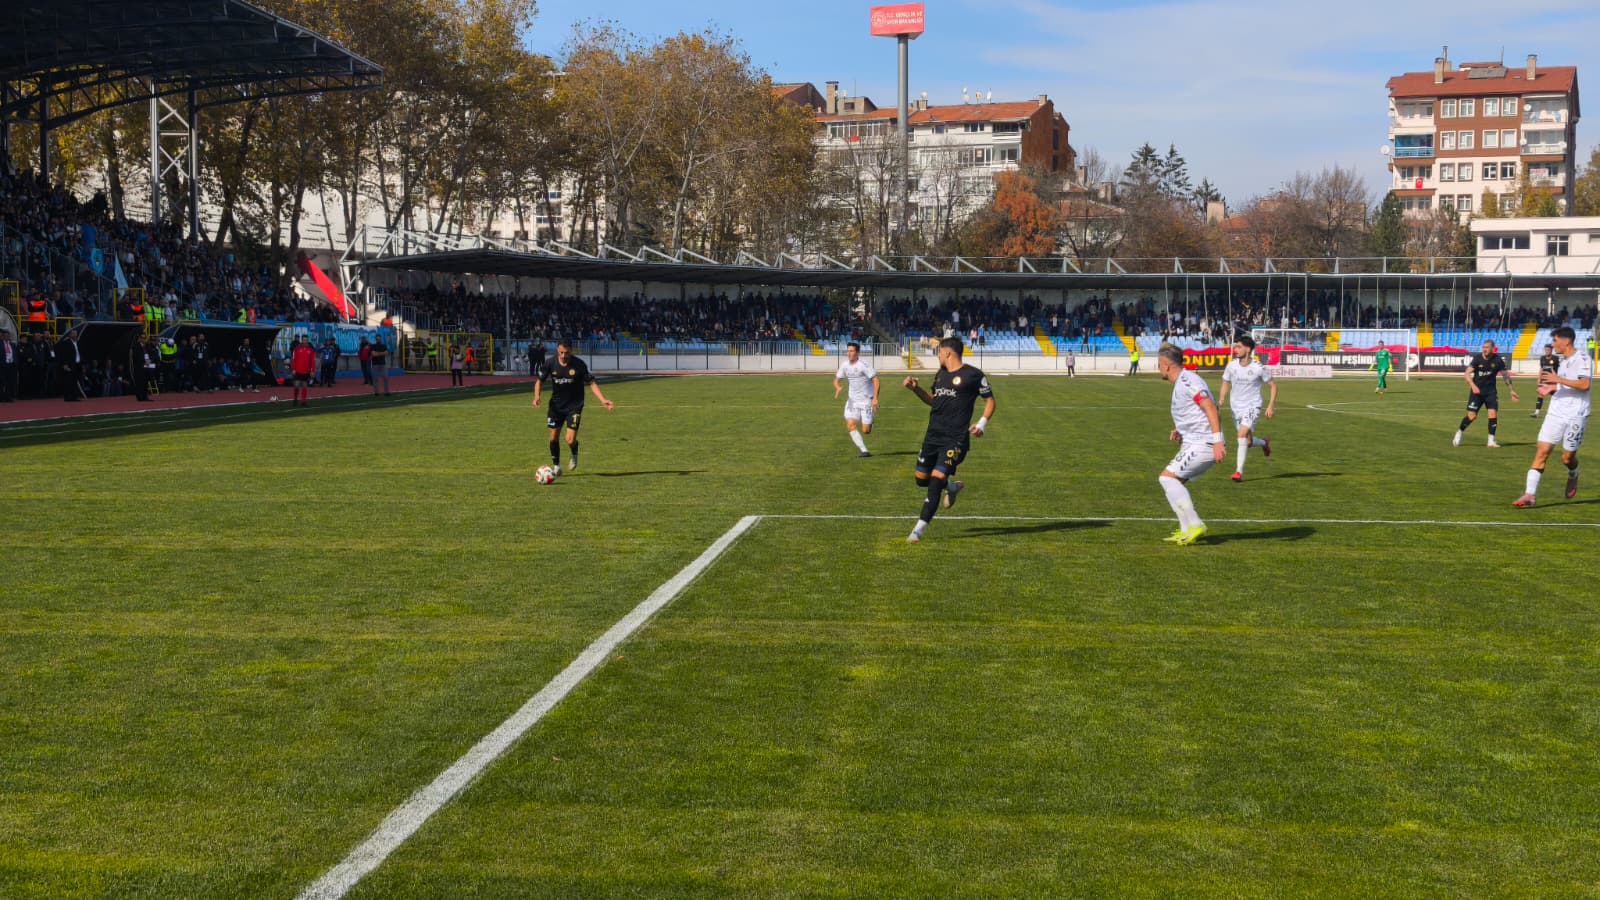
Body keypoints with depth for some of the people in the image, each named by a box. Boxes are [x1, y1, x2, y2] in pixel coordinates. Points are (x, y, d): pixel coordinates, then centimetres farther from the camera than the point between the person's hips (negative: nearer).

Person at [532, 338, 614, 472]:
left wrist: (603, 400, -18)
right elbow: (539, 380, 2)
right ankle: (556, 466, 26)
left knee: (570, 440, -13)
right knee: (553, 437, 5)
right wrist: (537, 396, -16)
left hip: (574, 406, -3)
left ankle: (574, 456, 22)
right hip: (556, 405, 3)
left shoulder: (579, 365, -15)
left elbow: (591, 383, -7)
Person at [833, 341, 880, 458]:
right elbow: (836, 379, 13)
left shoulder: (863, 365, -17)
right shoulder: (844, 365, 1)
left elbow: (875, 379, -17)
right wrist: (838, 387, -11)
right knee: (850, 425, -14)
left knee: (866, 431, -4)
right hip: (852, 400, 5)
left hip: (866, 400, -5)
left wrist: (875, 398, -23)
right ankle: (864, 451, -11)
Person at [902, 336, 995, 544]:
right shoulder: (941, 374, 15)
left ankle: (919, 529, -11)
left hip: (955, 439, -8)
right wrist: (916, 389, 13)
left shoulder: (973, 375, -6)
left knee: (936, 479, -15)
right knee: (921, 479, 10)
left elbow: (990, 400, 0)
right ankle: (952, 487, 41)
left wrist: (982, 423, -14)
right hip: (933, 436, 8)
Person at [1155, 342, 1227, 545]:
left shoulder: (1187, 380, -14)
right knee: (1175, 482, 13)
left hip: (1202, 444, -10)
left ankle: (1194, 526, -14)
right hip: (1194, 443, 10)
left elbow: (1211, 409, -23)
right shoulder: (1181, 383, 18)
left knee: (1168, 477, -14)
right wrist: (1180, 431, 17)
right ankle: (1187, 529, 15)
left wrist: (1218, 440, -30)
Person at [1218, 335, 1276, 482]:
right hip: (1236, 407, 4)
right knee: (1248, 442, 9)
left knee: (1243, 433, -25)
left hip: (1252, 406, -4)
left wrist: (1270, 407, -7)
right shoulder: (1231, 365, -4)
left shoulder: (1258, 368, -12)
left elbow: (1273, 385, -1)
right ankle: (1264, 443, 45)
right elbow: (1226, 382, 12)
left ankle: (1239, 471, -21)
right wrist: (1222, 398, -7)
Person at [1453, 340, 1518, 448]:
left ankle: (1491, 440, 0)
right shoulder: (1477, 358, -11)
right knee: (1472, 415, -6)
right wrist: (1473, 386, -31)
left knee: (1493, 413, -10)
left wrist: (1511, 391, 9)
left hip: (1491, 391, 2)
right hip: (1477, 390, -2)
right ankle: (1459, 433, 18)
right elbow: (1466, 374, -16)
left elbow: (1505, 375, 8)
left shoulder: (1498, 360, -5)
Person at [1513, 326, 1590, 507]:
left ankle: (1572, 477, 38)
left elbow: (1584, 385, -22)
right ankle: (1530, 494, -11)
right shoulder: (1562, 361, 17)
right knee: (1541, 451, -6)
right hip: (1556, 414, 6)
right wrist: (1551, 389, 10)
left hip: (1575, 416, -6)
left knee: (1567, 457, 2)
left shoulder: (1583, 359, -8)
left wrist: (1558, 380, -22)